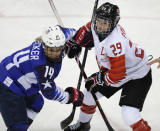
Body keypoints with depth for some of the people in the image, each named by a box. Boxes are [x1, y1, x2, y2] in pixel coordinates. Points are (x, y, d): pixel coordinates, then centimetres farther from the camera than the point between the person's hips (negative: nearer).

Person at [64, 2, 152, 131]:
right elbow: (85, 31, 12)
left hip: (137, 75, -9)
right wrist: (72, 43, 9)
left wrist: (98, 79, -20)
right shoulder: (96, 26, -15)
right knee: (90, 92, 16)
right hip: (113, 69, 9)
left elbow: (117, 75, -34)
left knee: (129, 115, -22)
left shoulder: (115, 43, -39)